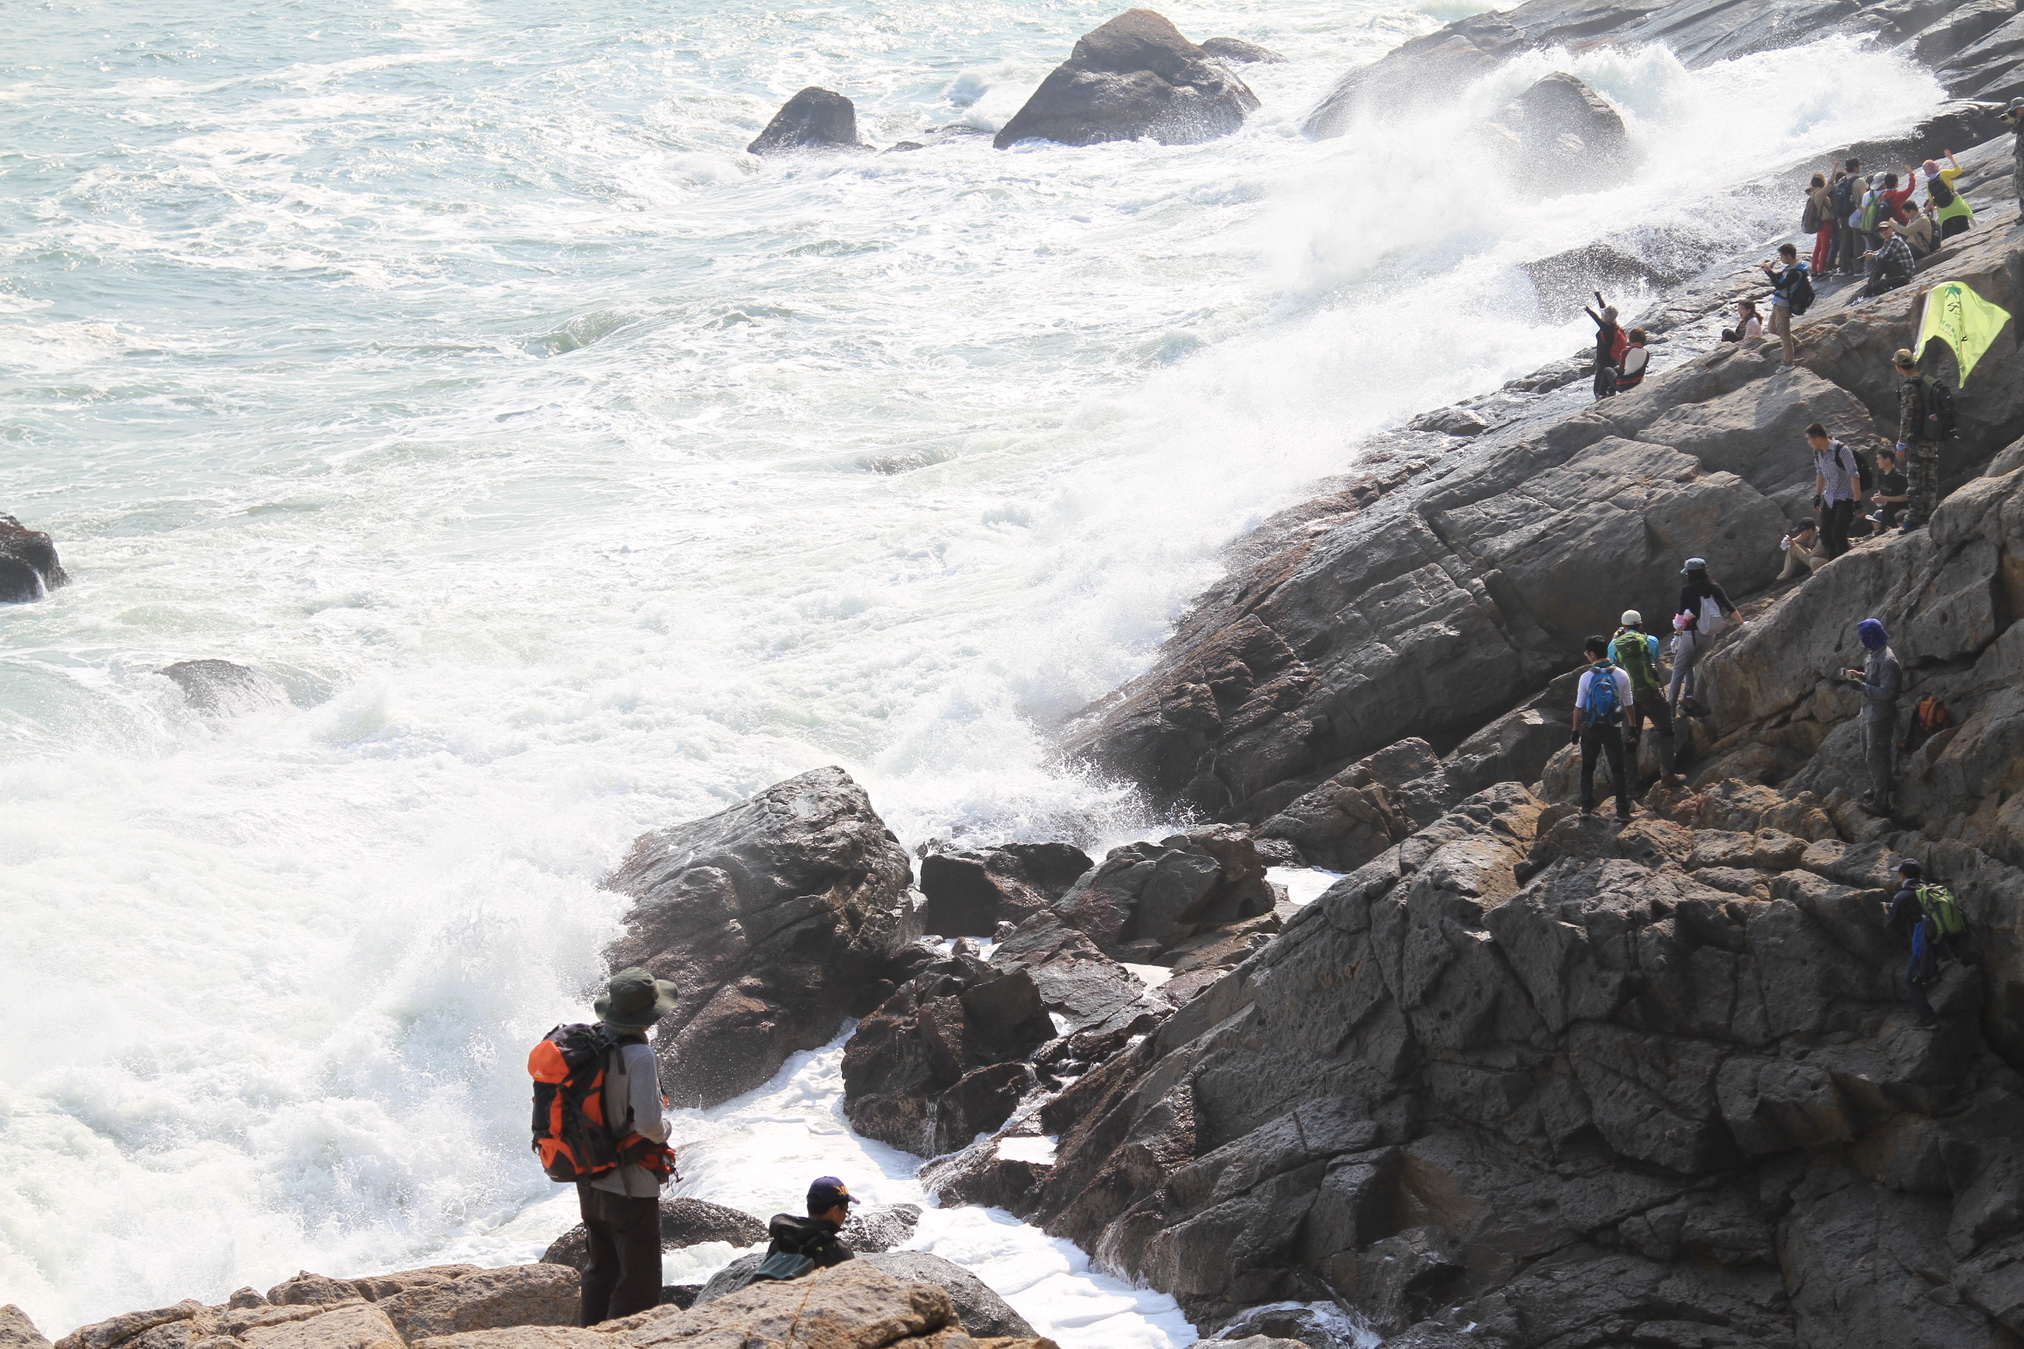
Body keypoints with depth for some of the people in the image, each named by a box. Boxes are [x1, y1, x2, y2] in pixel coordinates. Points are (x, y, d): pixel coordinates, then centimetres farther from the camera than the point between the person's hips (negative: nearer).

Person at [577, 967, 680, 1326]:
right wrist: (664, 1125, -5)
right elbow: (648, 1125, -26)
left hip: (589, 1182, 7)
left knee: (600, 1273, 22)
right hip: (631, 1187, -7)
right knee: (639, 1285, 3)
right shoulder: (639, 1056, -21)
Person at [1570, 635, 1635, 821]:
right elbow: (1628, 705, 2)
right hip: (1613, 729, 1)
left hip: (1590, 729, -1)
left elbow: (1579, 707, -5)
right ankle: (1622, 810, 3)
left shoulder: (1586, 676, -10)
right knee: (1618, 770, 6)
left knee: (1587, 769, 15)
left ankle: (1587, 807, 14)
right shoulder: (1621, 675, -5)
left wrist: (1575, 730, 5)